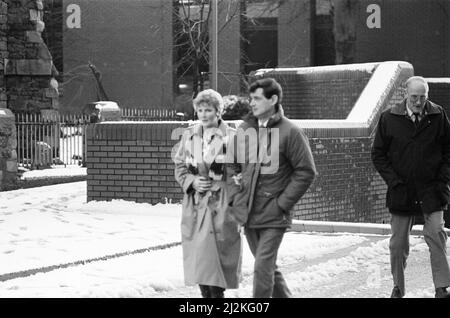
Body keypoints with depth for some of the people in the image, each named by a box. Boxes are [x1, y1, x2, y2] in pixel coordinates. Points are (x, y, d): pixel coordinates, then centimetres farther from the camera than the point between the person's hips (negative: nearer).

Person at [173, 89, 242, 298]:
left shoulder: (231, 137, -4)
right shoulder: (189, 135, 10)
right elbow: (179, 166, 15)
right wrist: (191, 181, -5)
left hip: (221, 206, -4)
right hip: (195, 206, 4)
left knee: (216, 255, -7)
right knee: (198, 255, 6)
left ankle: (217, 292, 3)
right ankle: (206, 293, 17)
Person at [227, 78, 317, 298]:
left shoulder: (290, 132, -10)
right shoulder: (244, 129, 6)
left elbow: (306, 172, -8)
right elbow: (234, 164, 20)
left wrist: (282, 203, -11)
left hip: (273, 215, -6)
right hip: (247, 212, 6)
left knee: (262, 267, -11)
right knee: (268, 267, 16)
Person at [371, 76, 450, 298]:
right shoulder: (389, 118, -1)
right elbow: (378, 154, 4)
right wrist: (393, 180, -5)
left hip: (431, 190, -1)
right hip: (401, 192, 1)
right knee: (398, 243, 6)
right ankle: (398, 287, 21)